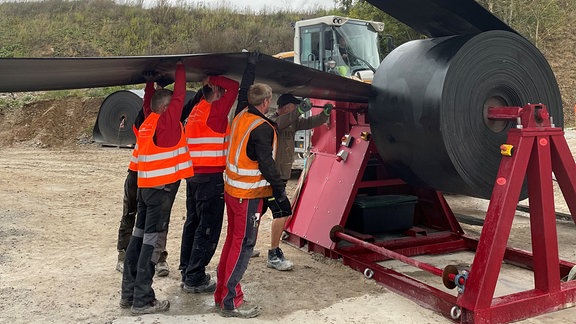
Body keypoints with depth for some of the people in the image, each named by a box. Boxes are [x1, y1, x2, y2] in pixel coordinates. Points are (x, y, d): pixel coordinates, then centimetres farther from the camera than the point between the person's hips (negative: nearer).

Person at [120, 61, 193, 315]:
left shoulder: (146, 124, 12)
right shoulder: (166, 120, -11)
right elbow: (179, 95, -6)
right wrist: (180, 68, 2)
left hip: (145, 186, 9)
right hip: (162, 187, -9)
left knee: (139, 236, 13)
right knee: (153, 241, -5)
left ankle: (128, 293, 20)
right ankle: (142, 300, -1)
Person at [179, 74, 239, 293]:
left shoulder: (195, 111, 13)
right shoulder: (215, 111, -13)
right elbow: (234, 87, -14)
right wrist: (213, 79, -4)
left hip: (193, 175, 9)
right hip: (211, 177, -9)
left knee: (192, 223, 16)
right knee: (208, 228, -2)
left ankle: (187, 272, 27)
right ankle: (195, 279, 3)